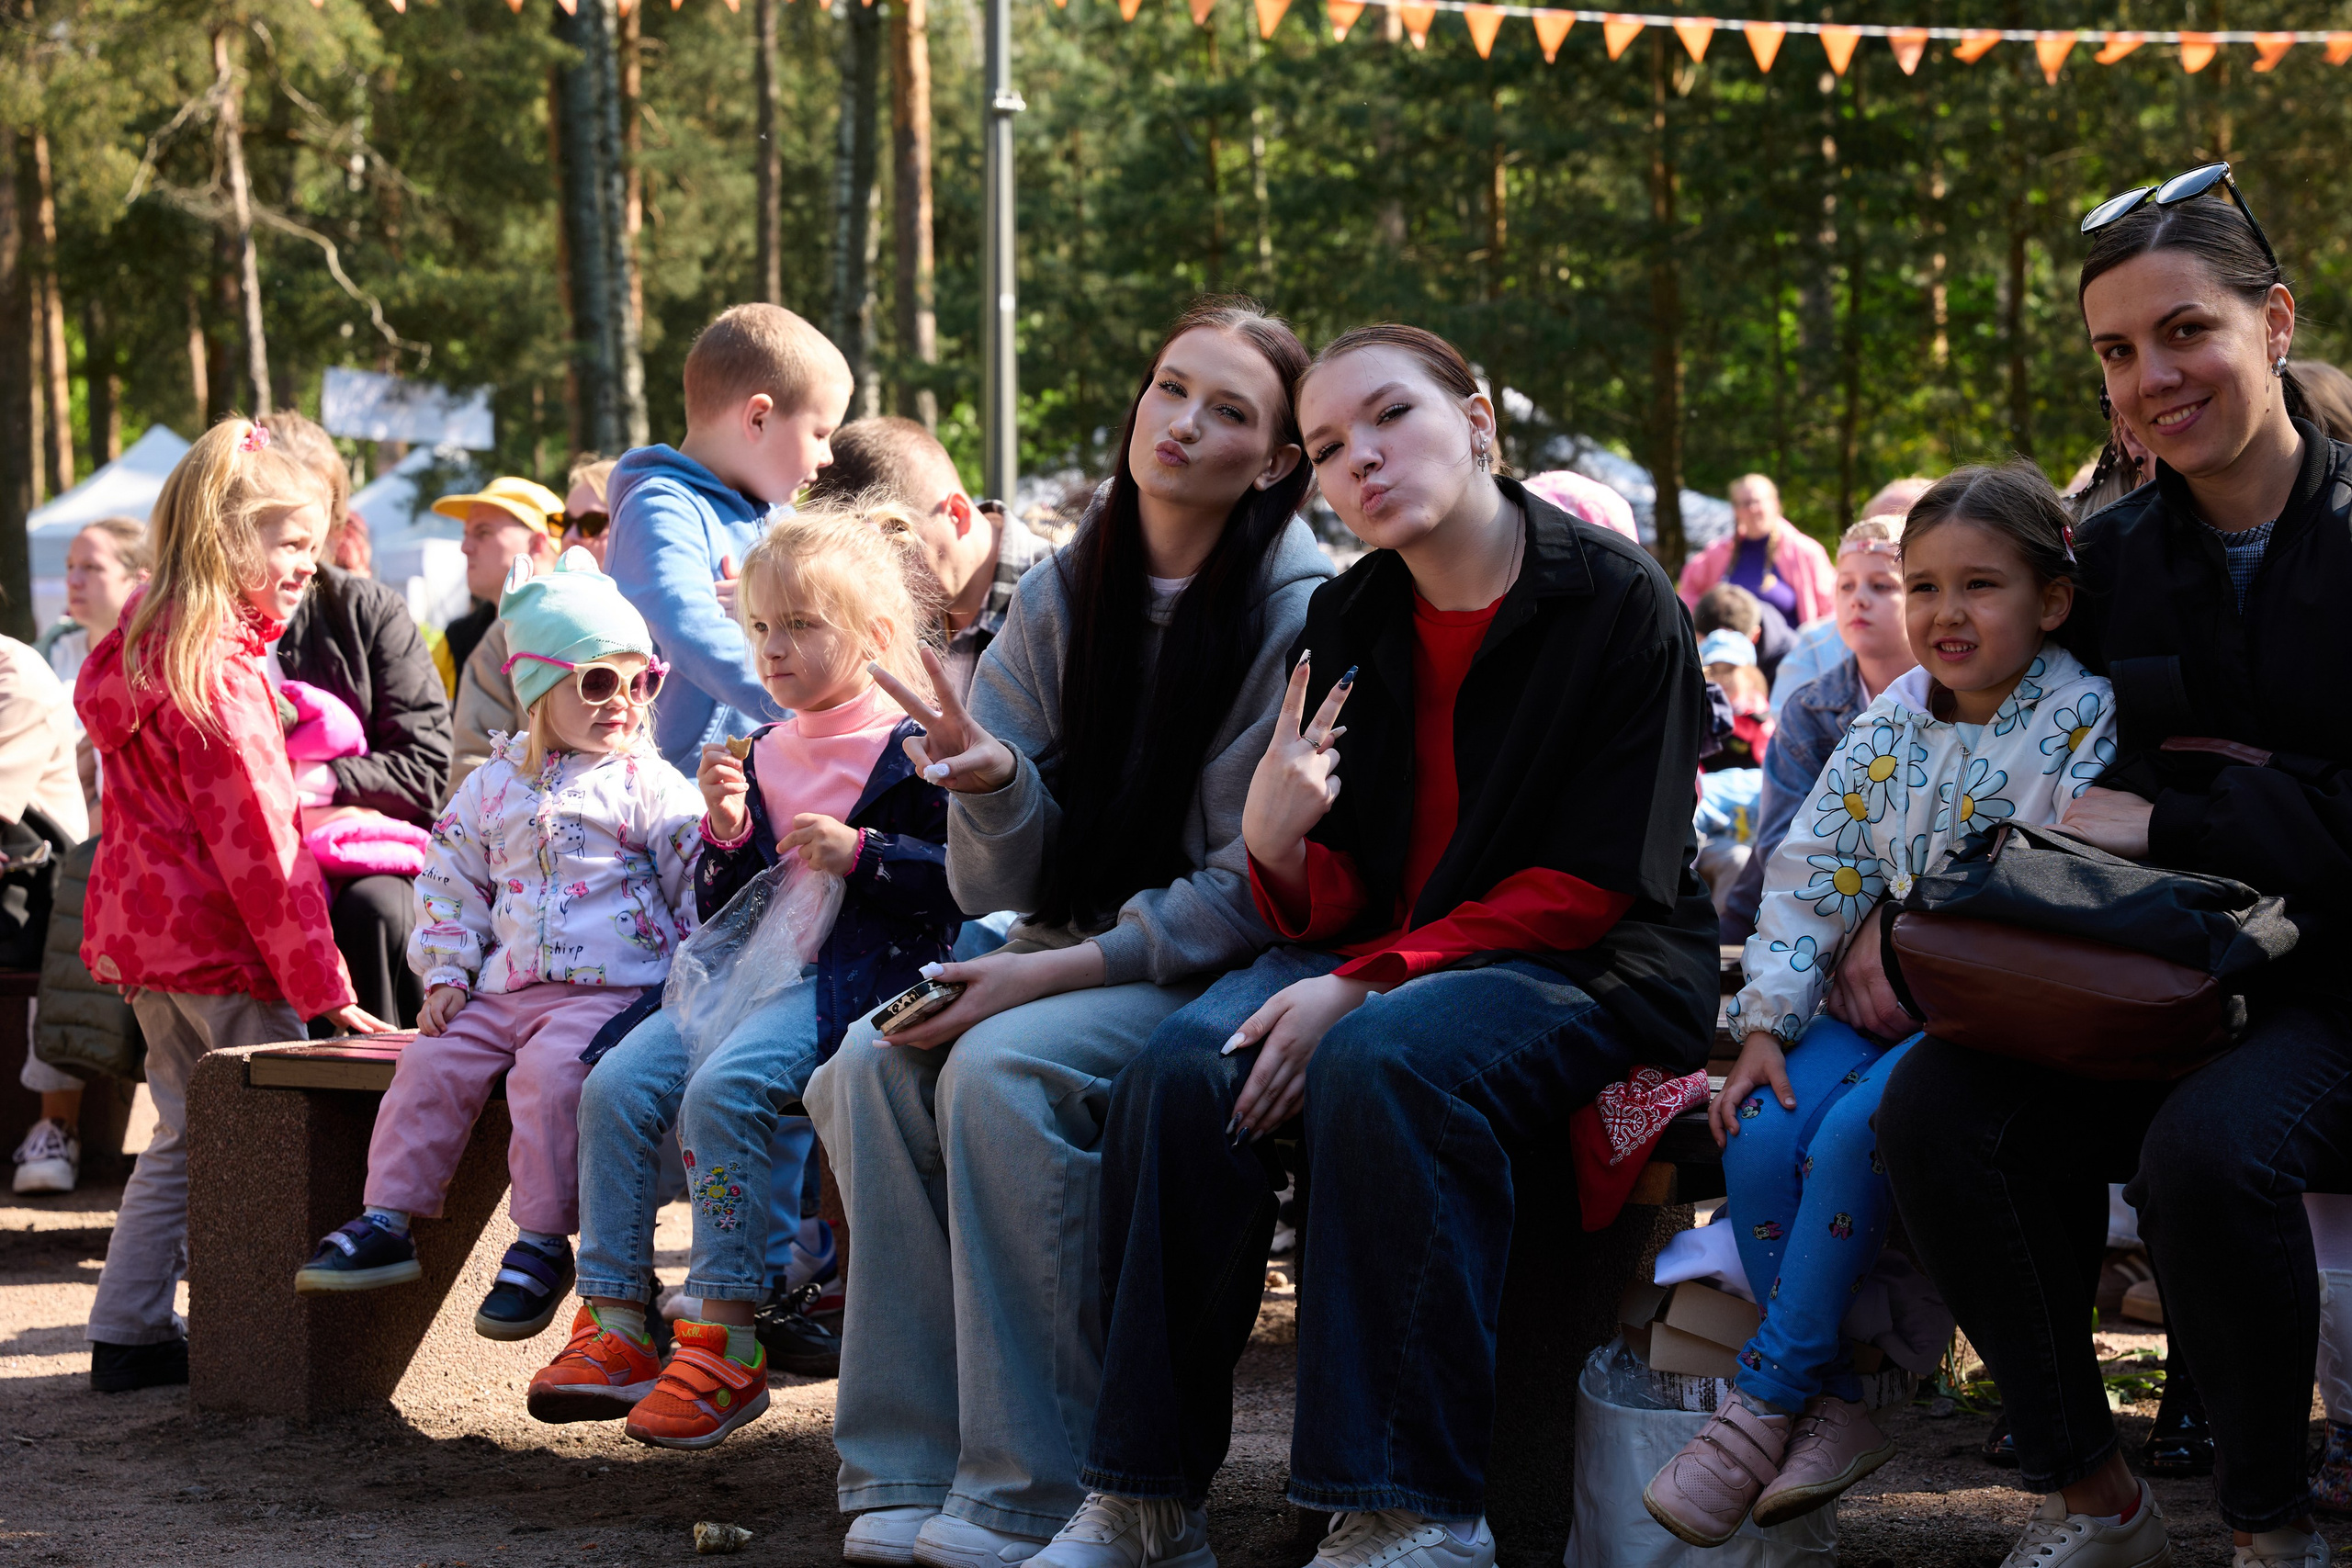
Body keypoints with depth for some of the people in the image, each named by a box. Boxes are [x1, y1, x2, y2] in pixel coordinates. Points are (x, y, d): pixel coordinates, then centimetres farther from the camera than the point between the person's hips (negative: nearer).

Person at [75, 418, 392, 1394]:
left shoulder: (148, 646, 12)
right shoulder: (219, 671, -18)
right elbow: (256, 843, -19)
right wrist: (322, 987, -16)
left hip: (139, 927, 10)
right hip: (213, 941, -10)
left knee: (189, 1132, 16)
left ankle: (127, 1335, 16)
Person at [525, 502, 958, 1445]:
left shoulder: (908, 752, -2)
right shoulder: (764, 756, 19)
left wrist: (860, 854, -15)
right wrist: (727, 838, 1)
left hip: (854, 975, -8)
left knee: (724, 1086, -31)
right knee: (615, 1086, -12)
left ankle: (726, 1344, -26)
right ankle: (615, 1325, -10)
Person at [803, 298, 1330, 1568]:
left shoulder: (1300, 613, -11)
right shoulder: (1062, 597, 5)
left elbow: (1258, 890, -13)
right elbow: (1005, 882, 5)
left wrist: (1058, 973, -20)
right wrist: (995, 782, -18)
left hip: (1226, 970, -6)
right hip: (1076, 947, 6)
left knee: (1001, 1069, -30)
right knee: (872, 1063, -21)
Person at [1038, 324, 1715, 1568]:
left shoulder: (1616, 601, -7)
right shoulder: (1345, 624, 9)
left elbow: (1594, 881, -12)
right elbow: (1329, 907, 7)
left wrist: (1363, 986, -20)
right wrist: (1275, 843, -19)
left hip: (1587, 973, -5)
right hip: (1381, 959, 5)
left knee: (1383, 1061, -36)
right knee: (1183, 1070, -24)